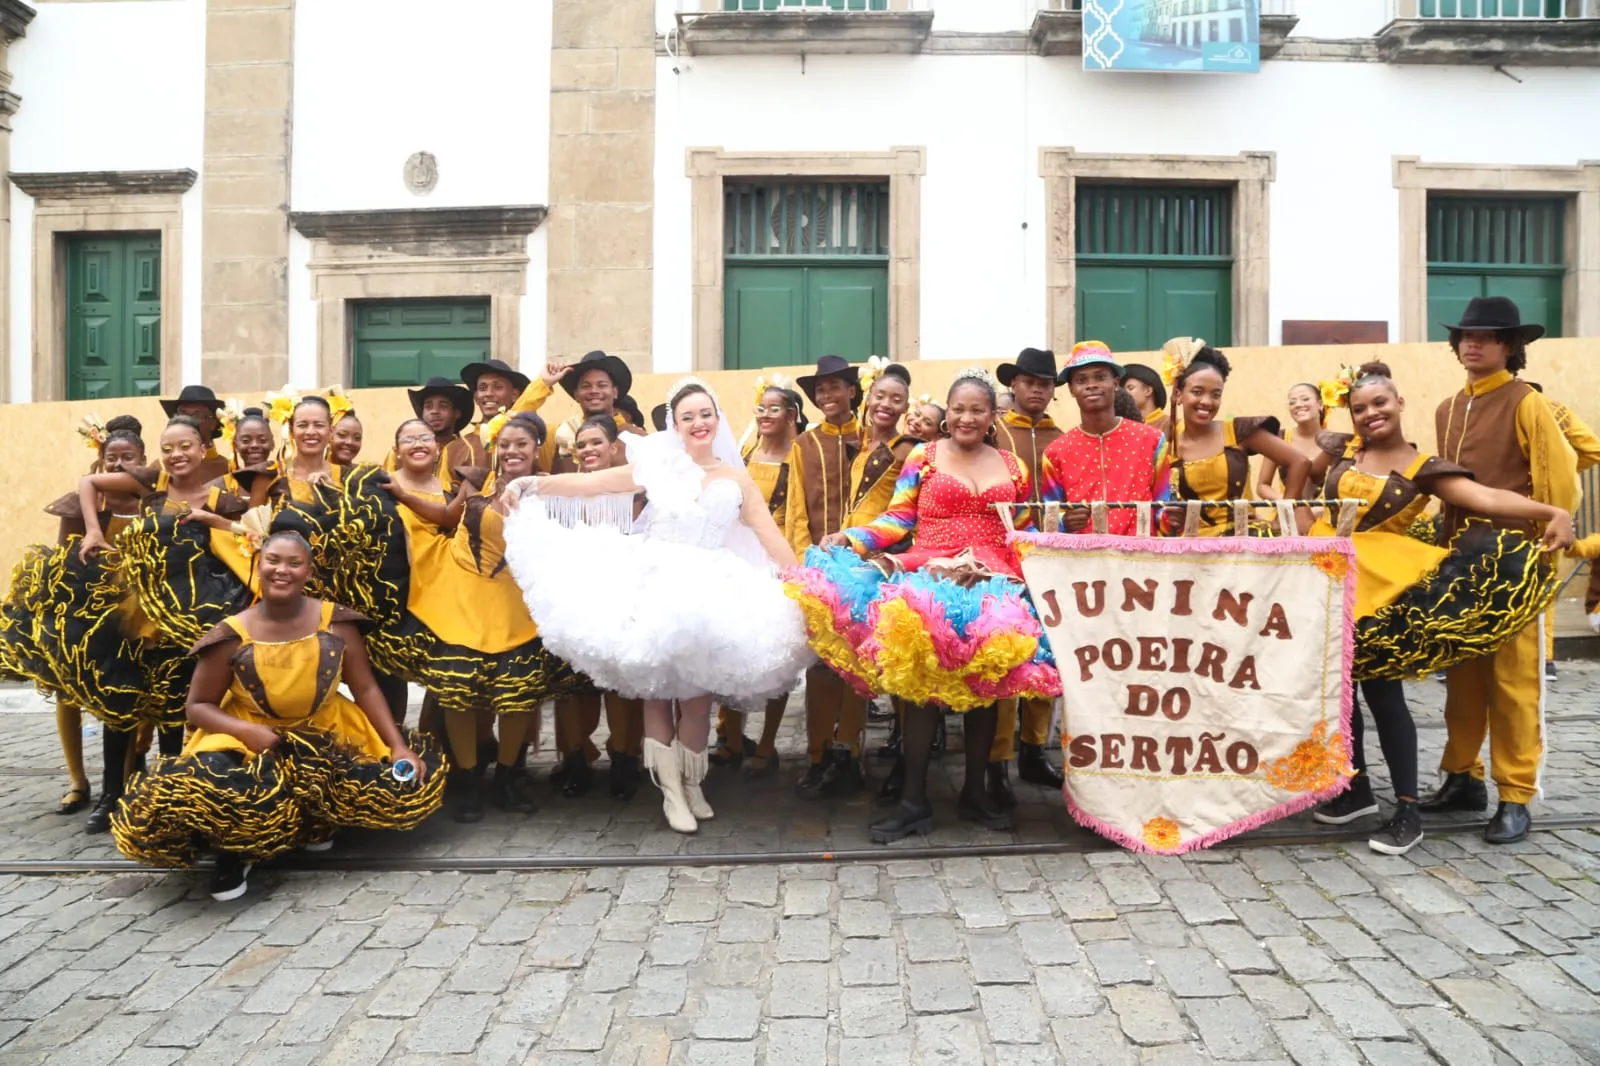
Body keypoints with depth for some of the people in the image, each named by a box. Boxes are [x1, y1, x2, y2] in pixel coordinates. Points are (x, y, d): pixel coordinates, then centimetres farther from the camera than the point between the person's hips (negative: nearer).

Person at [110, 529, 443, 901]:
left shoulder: (335, 622, -8)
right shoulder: (233, 635, -10)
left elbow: (366, 690, -4)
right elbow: (198, 705, -4)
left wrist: (399, 746, -14)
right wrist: (246, 730, -24)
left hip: (328, 737, 2)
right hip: (249, 739, -1)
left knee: (411, 784, -17)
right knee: (198, 796, -34)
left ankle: (314, 821, 8)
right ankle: (237, 849, 2)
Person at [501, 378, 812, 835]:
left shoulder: (736, 479, 8)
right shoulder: (656, 466, 5)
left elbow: (771, 537, 4)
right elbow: (590, 484, 1)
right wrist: (536, 485, -9)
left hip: (707, 596, 0)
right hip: (655, 587, 0)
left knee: (697, 697, -1)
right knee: (656, 691, 2)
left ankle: (691, 783, 20)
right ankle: (671, 789, 15)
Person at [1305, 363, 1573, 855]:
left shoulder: (1422, 468, -4)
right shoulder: (1342, 449, 6)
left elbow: (1485, 498, -17)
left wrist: (1551, 511, -32)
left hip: (1378, 583, -4)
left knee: (1381, 691, -4)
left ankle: (1408, 809, 7)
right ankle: (1356, 789, 27)